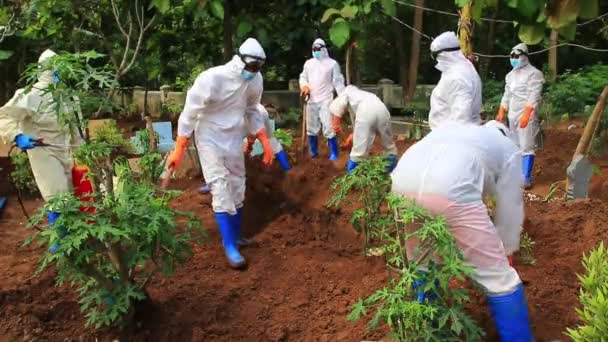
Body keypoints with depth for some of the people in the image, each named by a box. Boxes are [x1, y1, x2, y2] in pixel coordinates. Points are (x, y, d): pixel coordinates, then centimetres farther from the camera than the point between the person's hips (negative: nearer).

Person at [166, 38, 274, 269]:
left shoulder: (255, 80, -9)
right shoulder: (211, 79, -26)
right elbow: (189, 115, -18)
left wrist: (265, 141, 2)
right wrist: (178, 150, -17)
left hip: (234, 138, 6)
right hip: (210, 138, -6)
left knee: (237, 187, 12)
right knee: (220, 188, -12)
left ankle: (235, 237, 29)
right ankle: (230, 247, -6)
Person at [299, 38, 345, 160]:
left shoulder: (332, 63, 1)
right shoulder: (308, 63, 14)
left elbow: (338, 82, -2)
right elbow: (303, 77, 21)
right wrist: (304, 85, -3)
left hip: (326, 101, -5)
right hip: (311, 101, 5)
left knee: (329, 128, -12)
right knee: (311, 128, 12)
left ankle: (334, 154, -4)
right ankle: (313, 152, 26)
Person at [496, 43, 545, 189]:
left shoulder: (533, 73, -8)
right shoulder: (511, 74, 16)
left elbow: (534, 96, -17)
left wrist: (526, 115, -26)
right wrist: (501, 113, 16)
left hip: (526, 115, -8)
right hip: (512, 115, 8)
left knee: (526, 147, -8)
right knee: (515, 146, 12)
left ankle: (527, 178, -6)